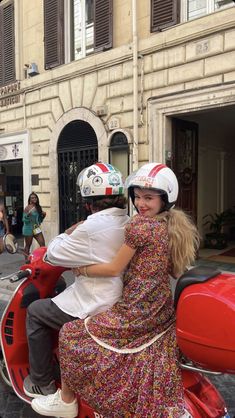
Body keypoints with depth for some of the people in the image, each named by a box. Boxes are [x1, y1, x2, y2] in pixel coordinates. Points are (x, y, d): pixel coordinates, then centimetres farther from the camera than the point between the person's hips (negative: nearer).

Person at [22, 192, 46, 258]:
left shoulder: (38, 207, 8)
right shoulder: (27, 208, -9)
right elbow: (24, 219, -12)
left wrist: (43, 215, -1)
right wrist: (28, 214, -29)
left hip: (37, 228, 5)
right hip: (28, 229, -5)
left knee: (42, 244, -5)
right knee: (28, 245, 5)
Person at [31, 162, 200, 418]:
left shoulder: (139, 225, -17)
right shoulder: (172, 226, 6)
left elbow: (114, 268, -12)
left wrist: (81, 269, 3)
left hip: (136, 312, -8)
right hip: (162, 310, 9)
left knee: (71, 334, 6)